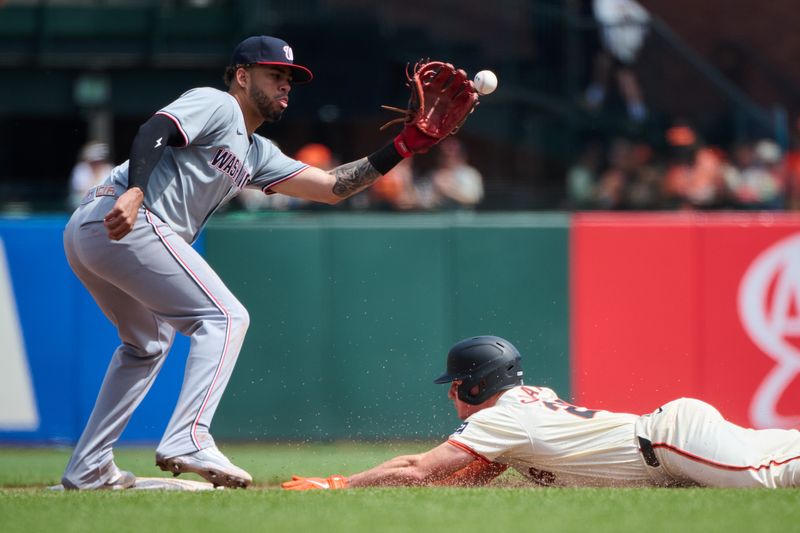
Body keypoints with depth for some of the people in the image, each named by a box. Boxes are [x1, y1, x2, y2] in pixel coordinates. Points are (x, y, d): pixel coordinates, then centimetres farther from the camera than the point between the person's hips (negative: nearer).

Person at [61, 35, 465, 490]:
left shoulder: (257, 154, 27)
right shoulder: (215, 104, 1)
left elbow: (332, 187, 21)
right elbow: (153, 132, -18)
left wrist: (405, 146, 16)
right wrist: (134, 192, -35)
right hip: (124, 224, -10)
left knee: (148, 344, 27)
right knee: (225, 317, -10)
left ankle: (88, 470, 27)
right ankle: (188, 441, -24)